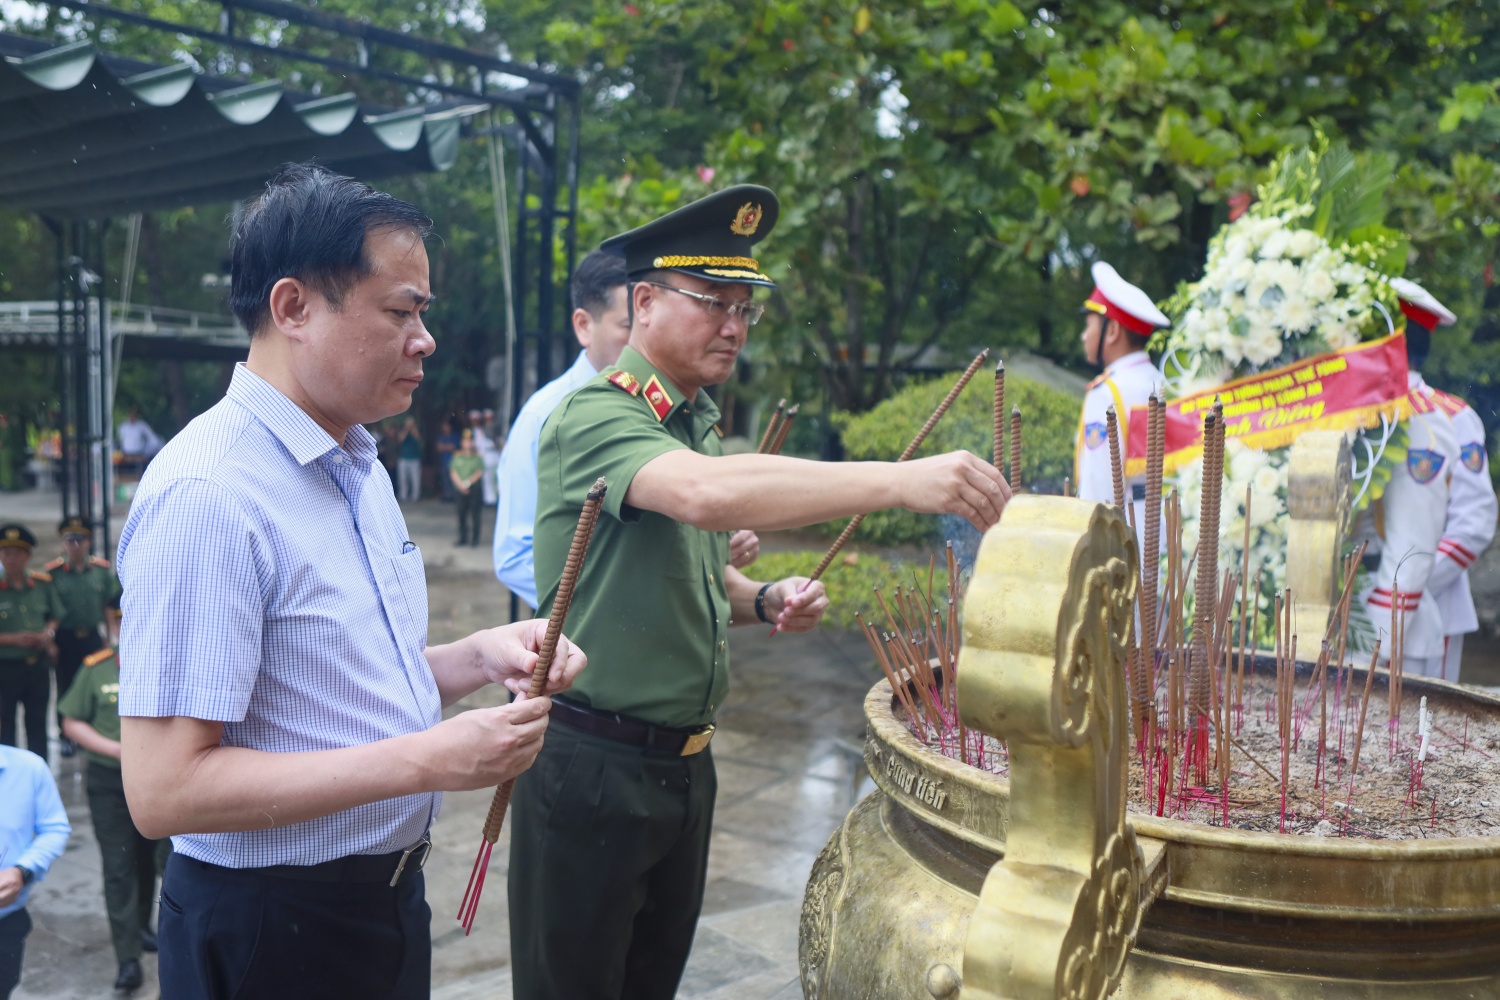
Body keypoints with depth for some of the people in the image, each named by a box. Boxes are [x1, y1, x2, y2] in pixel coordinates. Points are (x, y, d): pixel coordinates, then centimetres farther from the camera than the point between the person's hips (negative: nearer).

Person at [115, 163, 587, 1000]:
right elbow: (164, 790, -25)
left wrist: (479, 657, -3)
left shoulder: (360, 468, 8)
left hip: (386, 894, 8)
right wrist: (429, 759, -27)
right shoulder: (205, 495, -23)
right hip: (270, 932, -8)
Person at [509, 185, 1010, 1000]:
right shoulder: (596, 415, -17)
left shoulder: (696, 423, 11)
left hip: (684, 760, 8)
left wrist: (761, 600, 0)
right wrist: (902, 481, -44)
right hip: (591, 768, -8)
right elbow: (706, 494, -38)